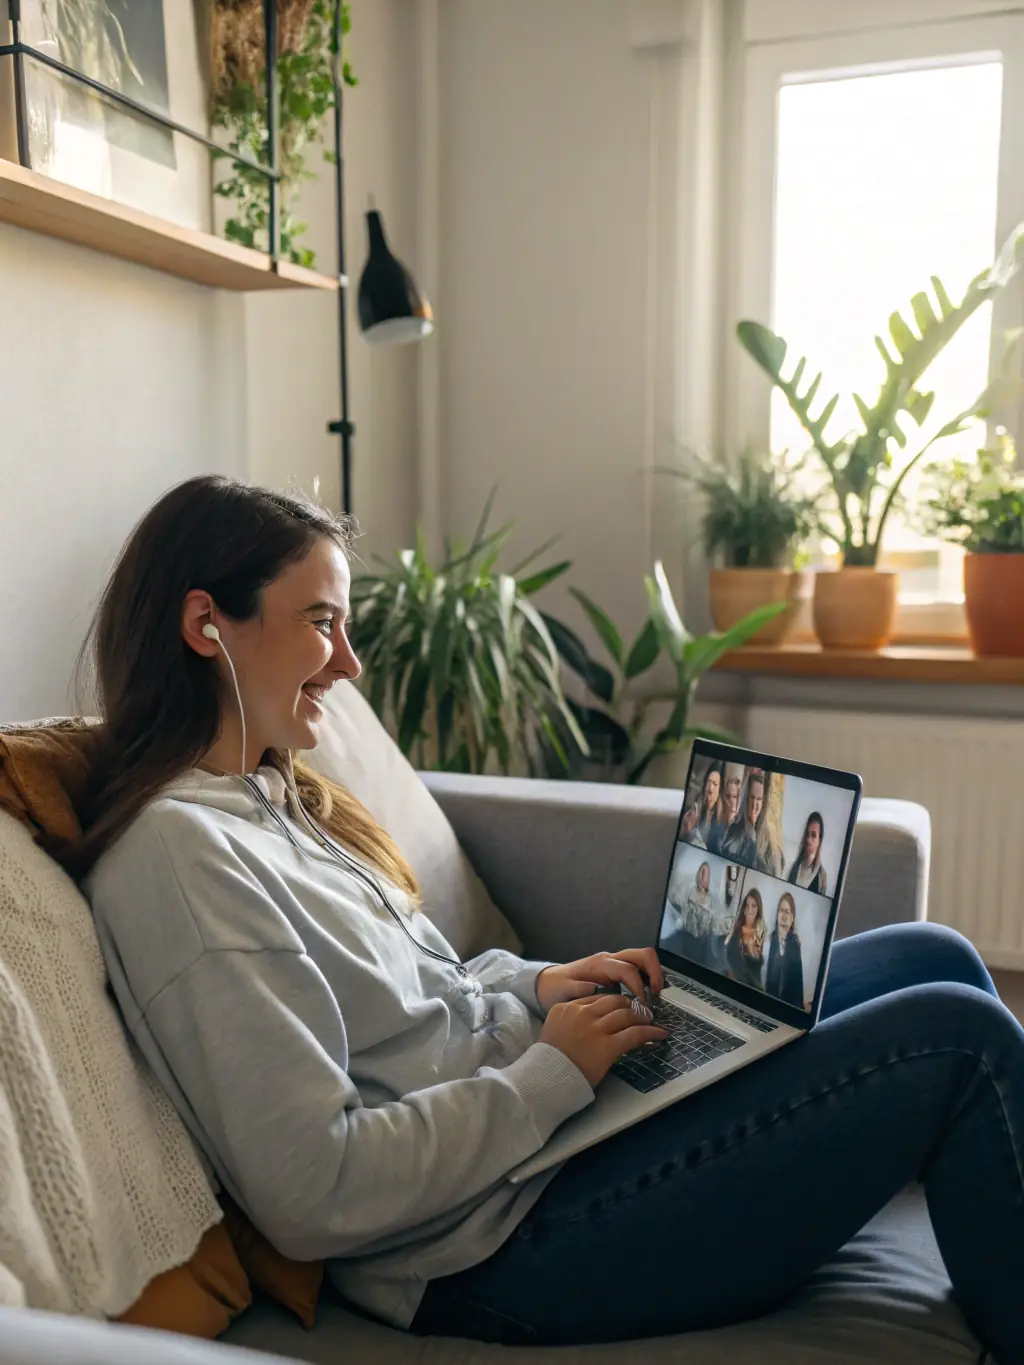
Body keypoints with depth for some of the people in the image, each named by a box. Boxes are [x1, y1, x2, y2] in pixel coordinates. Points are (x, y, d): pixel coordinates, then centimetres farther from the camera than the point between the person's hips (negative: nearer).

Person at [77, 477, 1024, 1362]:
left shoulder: (270, 796, 9)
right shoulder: (174, 853, -20)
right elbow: (313, 1191, -23)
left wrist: (536, 987, 3)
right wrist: (550, 1075, -16)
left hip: (553, 1103, 9)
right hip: (498, 1242, -9)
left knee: (931, 957, 9)